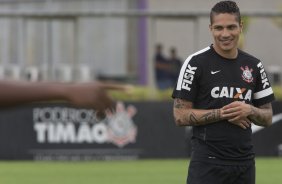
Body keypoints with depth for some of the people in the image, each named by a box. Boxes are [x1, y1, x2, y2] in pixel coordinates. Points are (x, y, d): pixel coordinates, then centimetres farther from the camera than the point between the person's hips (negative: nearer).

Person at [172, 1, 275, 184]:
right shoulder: (196, 63, -3)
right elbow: (181, 115, -6)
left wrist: (249, 111, -9)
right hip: (208, 164, -5)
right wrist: (223, 113, -14)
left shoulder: (254, 65, 11)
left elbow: (267, 117, 14)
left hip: (245, 163, 5)